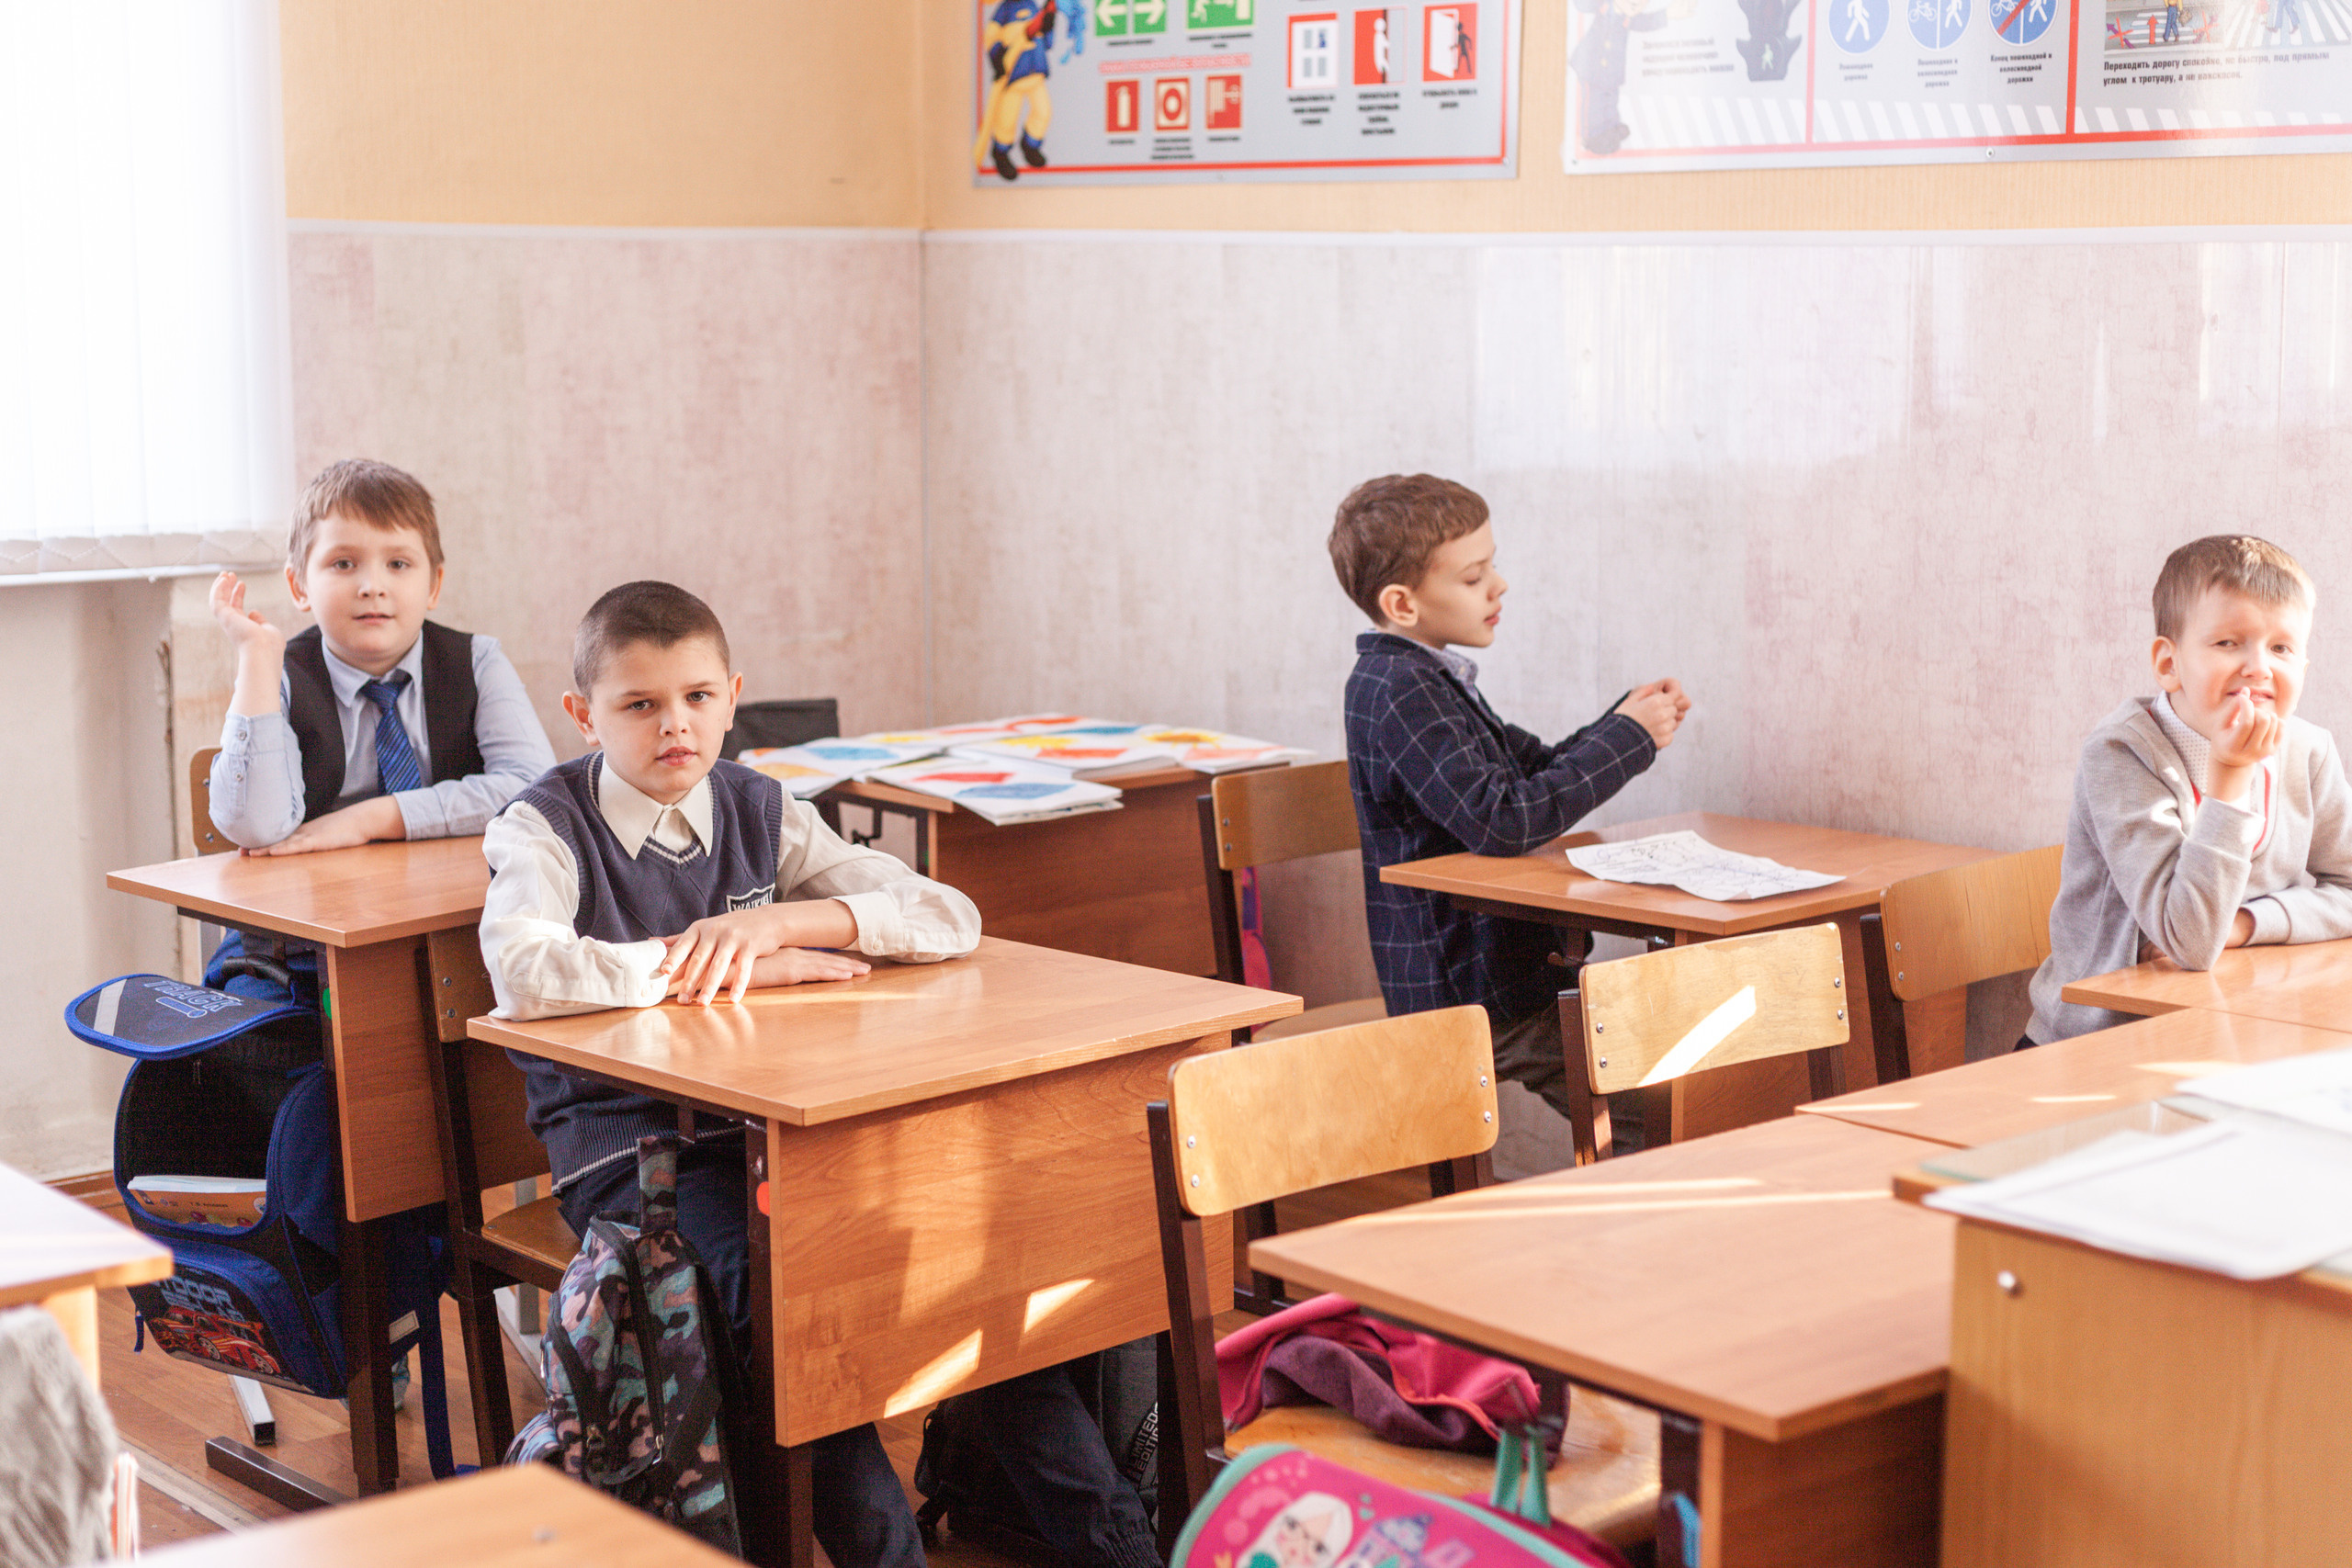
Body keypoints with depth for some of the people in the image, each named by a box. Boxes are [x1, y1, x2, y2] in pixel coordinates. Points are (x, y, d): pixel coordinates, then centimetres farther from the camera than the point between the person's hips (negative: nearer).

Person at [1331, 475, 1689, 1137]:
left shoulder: (1425, 678, 13)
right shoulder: (1400, 691, -19)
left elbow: (1537, 770, 19)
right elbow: (1504, 821, -27)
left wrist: (1628, 719, 2)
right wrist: (1627, 739, -18)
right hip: (1475, 1002, -10)